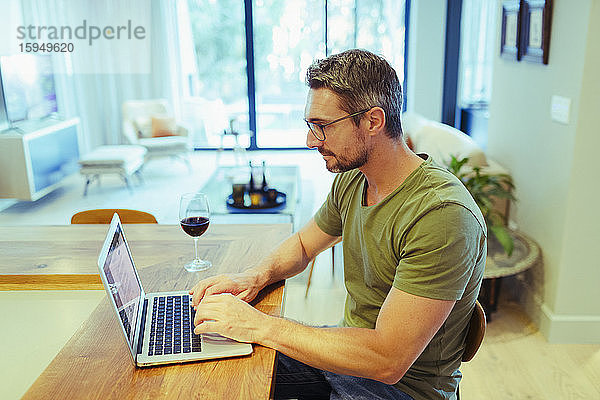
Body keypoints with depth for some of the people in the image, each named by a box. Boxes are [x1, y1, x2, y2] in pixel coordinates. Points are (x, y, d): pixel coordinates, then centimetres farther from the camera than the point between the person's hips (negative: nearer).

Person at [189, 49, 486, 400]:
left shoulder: (443, 215, -30)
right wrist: (256, 276, -8)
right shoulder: (352, 179, -3)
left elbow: (388, 361, -31)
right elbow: (303, 244, 14)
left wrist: (259, 326, -28)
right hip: (350, 346, 7)